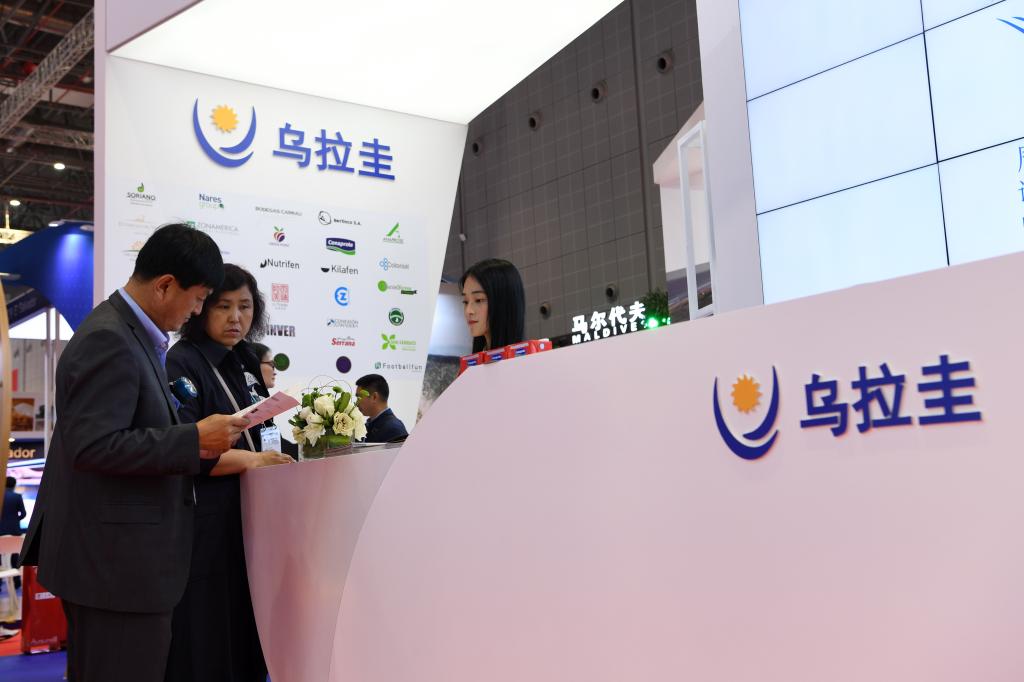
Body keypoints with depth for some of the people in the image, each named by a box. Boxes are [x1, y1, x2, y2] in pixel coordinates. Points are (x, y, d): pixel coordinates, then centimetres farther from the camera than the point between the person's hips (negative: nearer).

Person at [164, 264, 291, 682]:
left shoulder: (245, 363, 15)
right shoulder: (182, 363, -9)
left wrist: (274, 457, 7)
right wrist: (249, 460, -29)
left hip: (246, 519, 8)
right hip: (204, 523, -8)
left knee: (244, 639, 12)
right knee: (204, 648, -3)